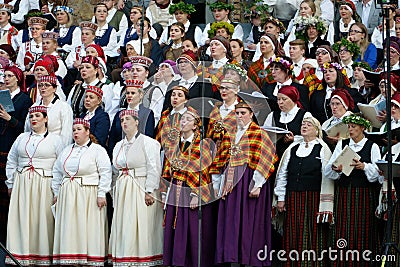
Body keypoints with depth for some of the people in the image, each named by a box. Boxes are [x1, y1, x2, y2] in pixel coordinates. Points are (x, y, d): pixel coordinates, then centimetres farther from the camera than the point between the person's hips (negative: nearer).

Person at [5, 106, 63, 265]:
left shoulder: (54, 139, 5)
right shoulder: (22, 138, 15)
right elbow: (11, 161, 18)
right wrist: (11, 183, 12)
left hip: (44, 185, -3)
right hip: (22, 185, 3)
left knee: (42, 219, -4)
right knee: (22, 219, 0)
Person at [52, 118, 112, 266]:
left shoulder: (97, 150, -1)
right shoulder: (66, 151, 17)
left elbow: (106, 173, -7)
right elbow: (57, 172, 21)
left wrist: (101, 194, -13)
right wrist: (56, 192, 15)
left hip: (88, 196, -5)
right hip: (67, 196, 5)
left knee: (88, 229, -5)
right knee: (68, 228, 2)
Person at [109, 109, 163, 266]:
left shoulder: (147, 142, -4)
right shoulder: (119, 146, 18)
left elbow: (154, 168, -11)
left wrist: (149, 191, -18)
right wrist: (115, 192, 14)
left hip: (141, 189, -7)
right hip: (122, 192, 7)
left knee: (141, 224, -8)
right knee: (122, 226, 3)